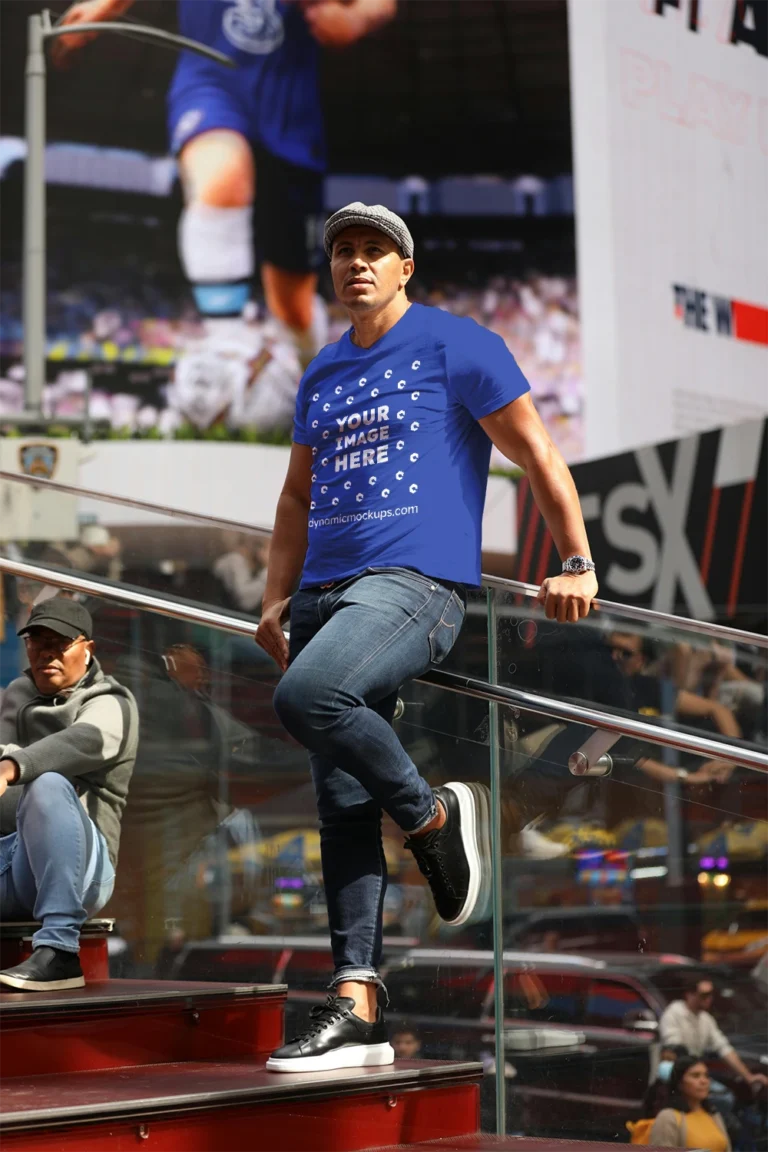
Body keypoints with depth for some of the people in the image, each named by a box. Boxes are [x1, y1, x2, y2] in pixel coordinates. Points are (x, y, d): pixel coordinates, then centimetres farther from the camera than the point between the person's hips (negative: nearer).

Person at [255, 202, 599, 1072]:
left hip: (416, 581, -7)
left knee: (308, 696, -34)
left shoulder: (454, 346, 3)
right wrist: (277, 598, 17)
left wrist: (576, 563, -2)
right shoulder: (322, 375, 22)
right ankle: (356, 1007, 1)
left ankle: (434, 817, -9)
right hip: (328, 591, 7)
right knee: (342, 805, 1)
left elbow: (538, 453, 3)